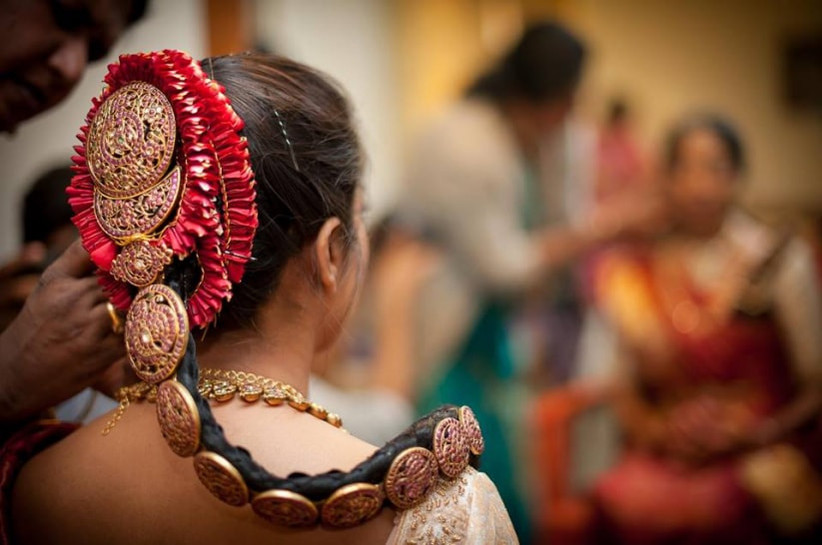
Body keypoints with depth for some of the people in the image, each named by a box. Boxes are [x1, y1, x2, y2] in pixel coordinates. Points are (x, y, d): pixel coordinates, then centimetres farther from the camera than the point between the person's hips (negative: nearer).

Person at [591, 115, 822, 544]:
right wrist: (647, 425, -3)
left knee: (713, 506, -35)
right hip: (667, 450, 3)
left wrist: (768, 428, -11)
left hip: (762, 451, -3)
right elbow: (628, 383, 16)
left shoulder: (782, 261, 3)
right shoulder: (637, 272, 12)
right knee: (622, 500, -30)